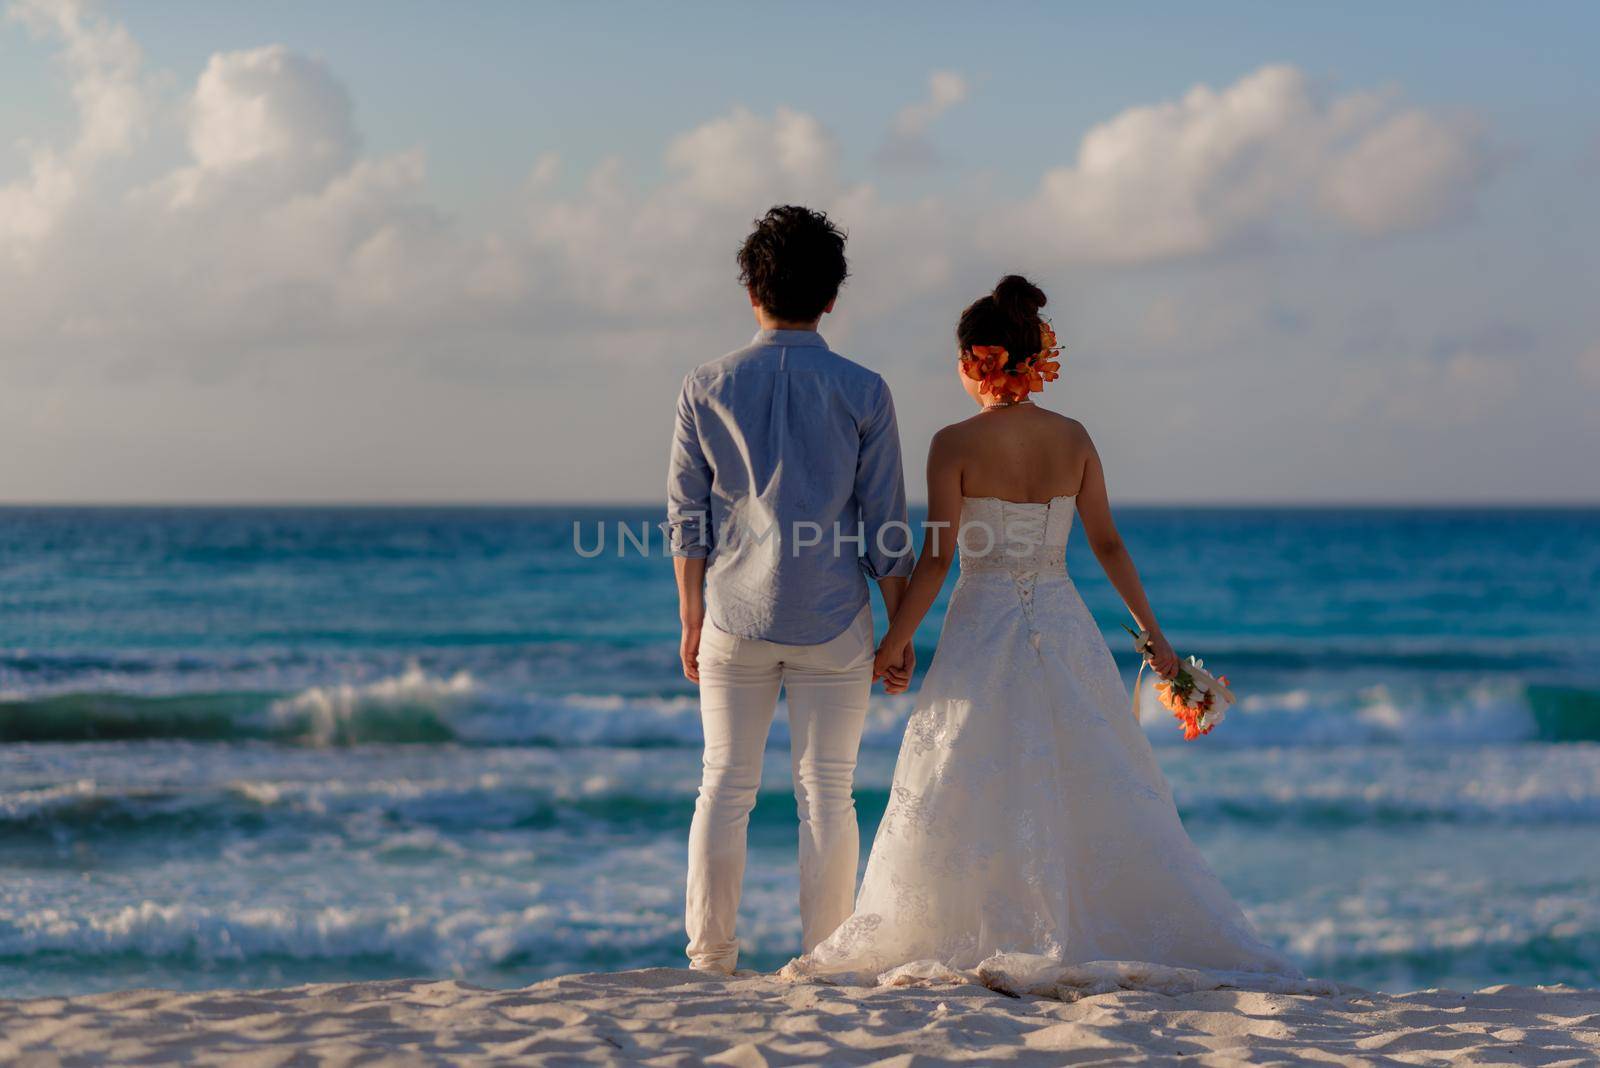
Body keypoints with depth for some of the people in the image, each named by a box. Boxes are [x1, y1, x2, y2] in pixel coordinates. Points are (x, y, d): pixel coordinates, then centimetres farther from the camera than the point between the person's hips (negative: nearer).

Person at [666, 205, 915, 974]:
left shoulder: (707, 387, 0)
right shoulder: (862, 392, -3)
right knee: (826, 790, 3)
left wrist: (690, 620, 11)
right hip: (832, 621, -1)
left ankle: (710, 961, 7)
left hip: (735, 618, 1)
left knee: (725, 787, 8)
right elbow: (884, 525, -2)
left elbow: (686, 518, 2)